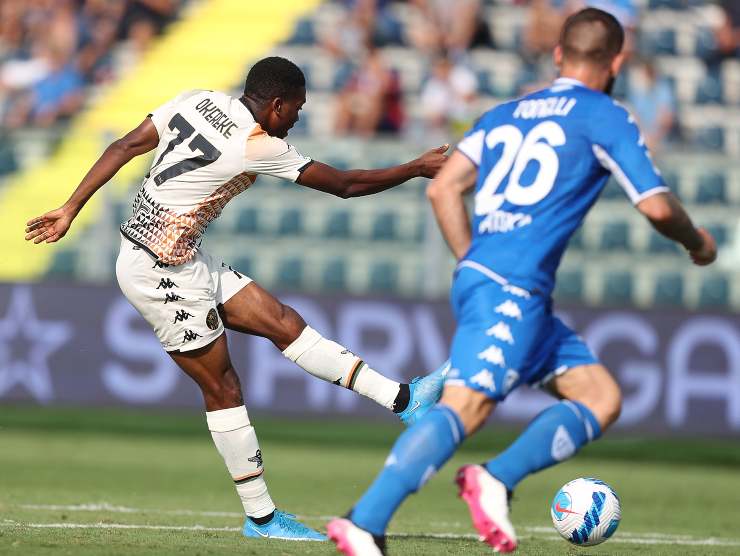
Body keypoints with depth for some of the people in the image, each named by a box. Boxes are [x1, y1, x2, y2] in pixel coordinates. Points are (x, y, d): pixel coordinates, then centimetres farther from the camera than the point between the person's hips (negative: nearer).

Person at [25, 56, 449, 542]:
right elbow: (346, 185, -11)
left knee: (284, 323, 5)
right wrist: (418, 169, 0)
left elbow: (126, 146, -1)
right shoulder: (259, 147, -19)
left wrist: (71, 209, 3)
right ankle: (261, 516, 8)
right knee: (222, 387, 0)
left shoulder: (198, 101, 1)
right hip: (161, 274, -9)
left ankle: (402, 399, 4)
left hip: (187, 263, 9)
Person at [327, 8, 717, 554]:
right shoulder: (604, 116, 1)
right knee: (465, 407, -18)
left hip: (478, 278, 8)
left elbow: (443, 188, 16)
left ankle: (495, 481, -7)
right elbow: (656, 206, -4)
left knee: (602, 398, 9)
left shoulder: (506, 114, 21)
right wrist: (696, 242, 15)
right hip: (513, 288, -8)